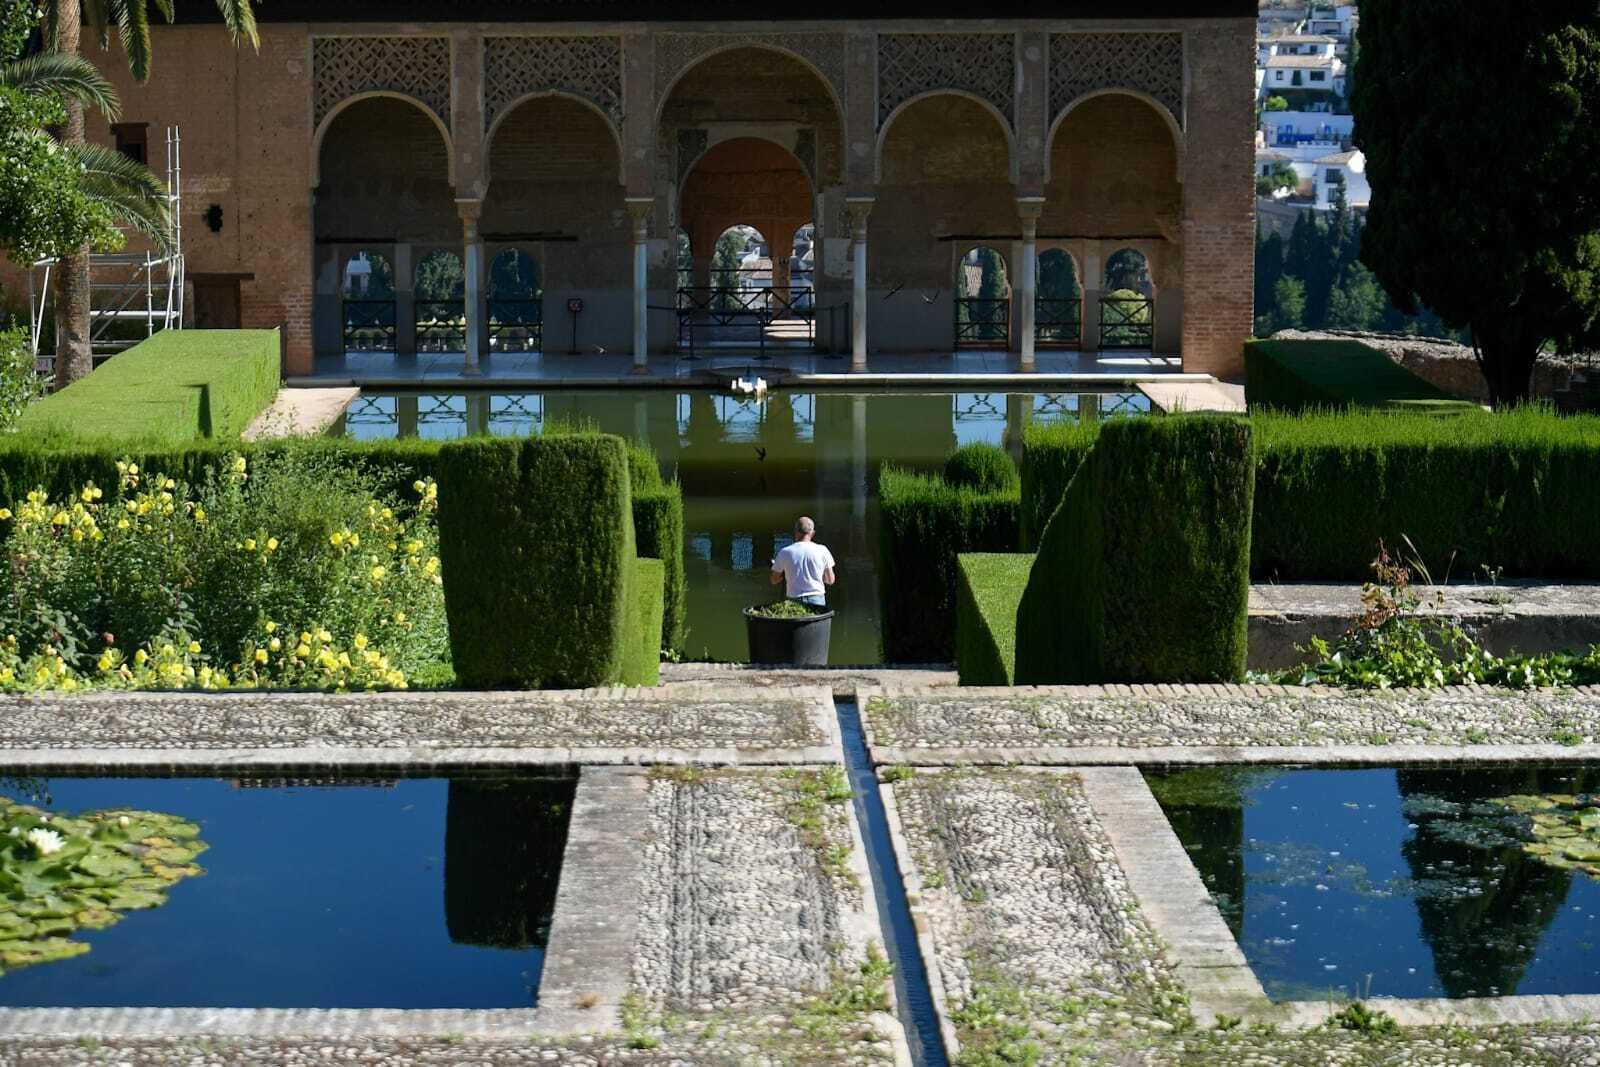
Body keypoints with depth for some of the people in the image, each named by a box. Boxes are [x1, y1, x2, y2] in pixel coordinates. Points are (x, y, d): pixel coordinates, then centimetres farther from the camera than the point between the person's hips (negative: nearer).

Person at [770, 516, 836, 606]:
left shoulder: (785, 552, -2)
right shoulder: (822, 551, -2)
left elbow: (774, 580, 7)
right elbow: (830, 580, 6)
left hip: (794, 600, 0)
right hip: (817, 600, 0)